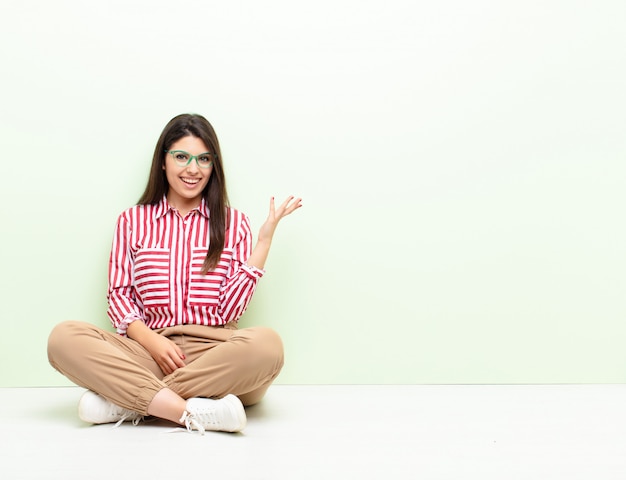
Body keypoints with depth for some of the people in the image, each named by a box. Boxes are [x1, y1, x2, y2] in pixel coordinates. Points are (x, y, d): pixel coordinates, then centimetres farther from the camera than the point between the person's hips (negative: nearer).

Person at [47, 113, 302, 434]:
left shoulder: (233, 223, 11)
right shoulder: (132, 221, 14)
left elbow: (229, 310, 1)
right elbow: (119, 296, 9)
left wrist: (265, 239, -3)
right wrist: (151, 341, -11)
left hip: (214, 354, 0)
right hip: (149, 350, 1)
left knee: (266, 344, -34)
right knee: (64, 338, -24)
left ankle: (128, 402, -25)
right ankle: (194, 412, -31)